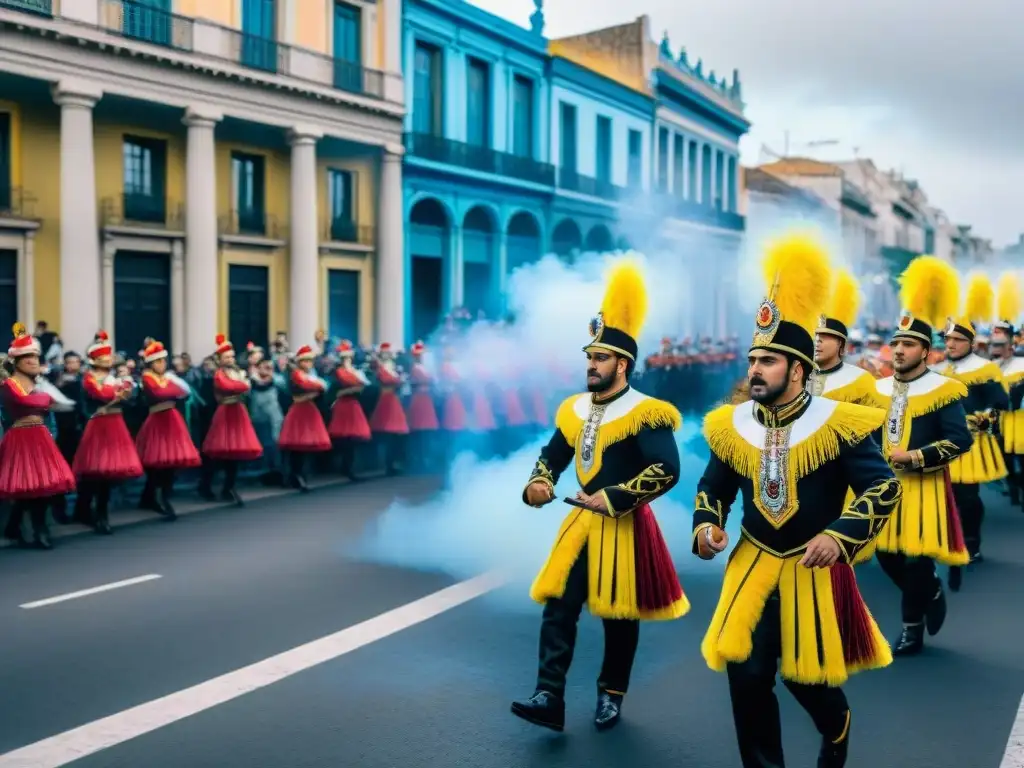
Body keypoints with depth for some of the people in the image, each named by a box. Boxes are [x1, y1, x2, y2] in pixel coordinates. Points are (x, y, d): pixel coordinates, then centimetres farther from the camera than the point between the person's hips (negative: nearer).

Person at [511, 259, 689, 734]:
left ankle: (611, 695, 26)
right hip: (581, 522, 6)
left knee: (619, 616, 9)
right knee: (558, 608, 0)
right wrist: (538, 484, -5)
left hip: (624, 527, -6)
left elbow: (667, 470, -23)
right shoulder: (575, 409, 7)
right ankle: (550, 698, 2)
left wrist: (613, 498, -25)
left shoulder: (644, 413, -15)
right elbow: (552, 455, 17)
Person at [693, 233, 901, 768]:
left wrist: (840, 536, -25)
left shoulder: (838, 424, -14)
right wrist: (707, 527, -10)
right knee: (746, 675, -1)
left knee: (805, 673, 9)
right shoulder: (732, 426, -2)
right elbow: (714, 488, 10)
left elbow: (883, 487, -13)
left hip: (814, 570, -3)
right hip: (753, 566, 3)